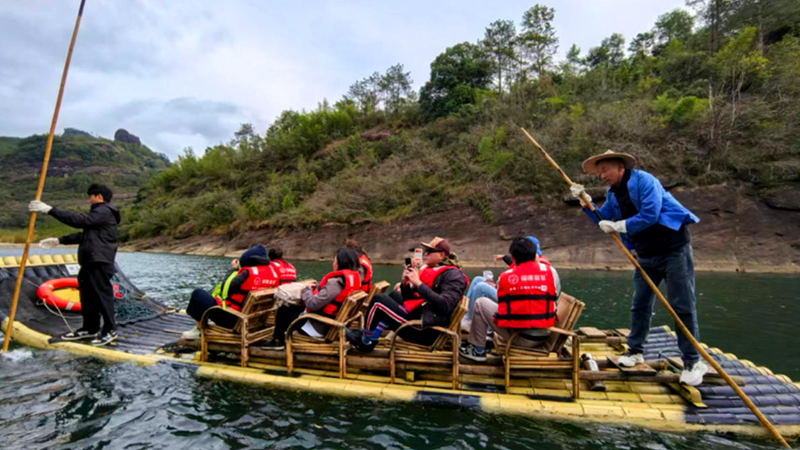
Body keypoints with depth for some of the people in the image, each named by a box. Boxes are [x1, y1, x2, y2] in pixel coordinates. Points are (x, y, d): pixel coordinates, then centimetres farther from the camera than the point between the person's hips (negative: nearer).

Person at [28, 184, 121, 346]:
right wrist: (59, 240, 19)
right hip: (90, 261, 11)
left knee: (103, 293, -8)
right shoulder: (100, 213, 24)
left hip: (100, 262, -11)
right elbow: (84, 234, 26)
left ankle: (110, 330, -2)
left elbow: (78, 220, -22)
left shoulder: (104, 211, -10)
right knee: (88, 295, 15)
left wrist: (50, 210, -19)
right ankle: (90, 328, 24)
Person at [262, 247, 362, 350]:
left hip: (318, 327, -9)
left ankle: (277, 341, 27)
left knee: (283, 311, 9)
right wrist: (316, 290, 1)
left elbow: (313, 304, -26)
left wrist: (306, 290, -8)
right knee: (293, 308, 23)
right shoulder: (354, 278, -1)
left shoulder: (336, 283, -28)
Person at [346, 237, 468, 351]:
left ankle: (365, 342, 11)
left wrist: (418, 283, -23)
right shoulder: (429, 270, 15)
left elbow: (445, 305, -25)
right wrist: (406, 284, -2)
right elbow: (409, 298, 19)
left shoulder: (453, 275, -10)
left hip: (425, 331, -10)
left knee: (378, 300, -10)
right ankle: (366, 335, 16)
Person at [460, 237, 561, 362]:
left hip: (519, 337, -4)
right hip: (543, 337, 4)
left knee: (481, 303, 10)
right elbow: (556, 296, 11)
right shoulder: (550, 271, -4)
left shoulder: (505, 277, -7)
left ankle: (478, 350, 18)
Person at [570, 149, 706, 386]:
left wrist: (618, 226, -20)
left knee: (683, 306, -2)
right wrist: (585, 201, 1)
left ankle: (692, 361, 9)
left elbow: (649, 214, -27)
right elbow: (603, 220, 12)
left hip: (673, 249, -7)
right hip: (646, 255, 8)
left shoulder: (643, 181, -17)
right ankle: (635, 351, 23)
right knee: (640, 305, 11)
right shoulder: (613, 194, 7)